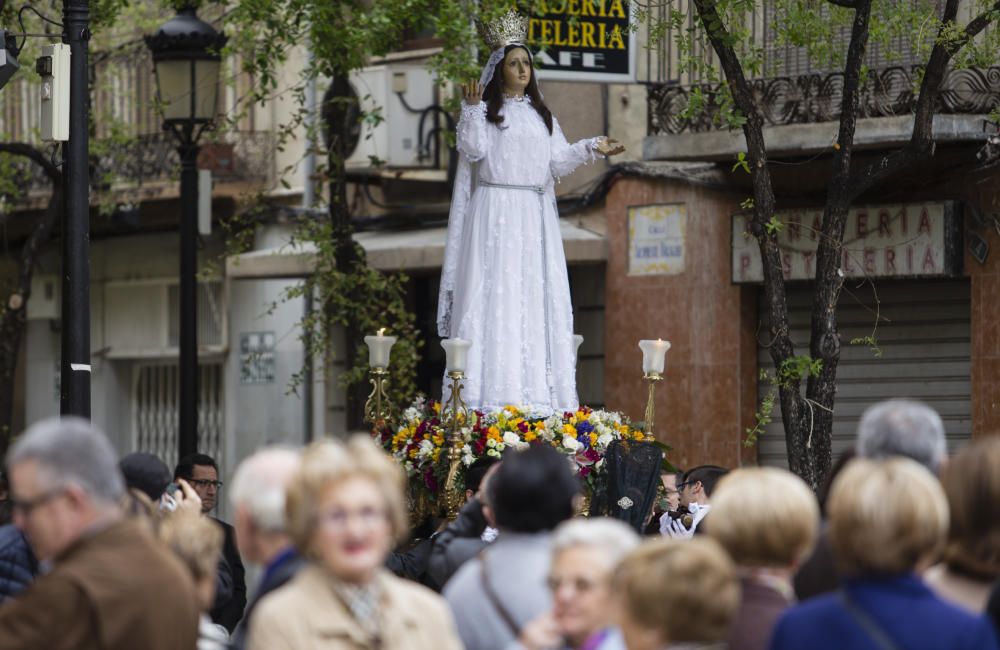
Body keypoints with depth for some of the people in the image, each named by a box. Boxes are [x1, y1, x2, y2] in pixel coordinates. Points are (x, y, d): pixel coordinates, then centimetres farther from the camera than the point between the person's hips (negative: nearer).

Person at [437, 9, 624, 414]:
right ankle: (489, 392, -13)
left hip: (535, 218, 5)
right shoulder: (484, 110, 4)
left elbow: (558, 160, 10)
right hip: (494, 214, -5)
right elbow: (472, 150, -10)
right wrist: (472, 110, -17)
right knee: (493, 296, -11)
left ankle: (536, 392, 0)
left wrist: (592, 149, -5)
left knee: (537, 296, 0)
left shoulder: (540, 115, 18)